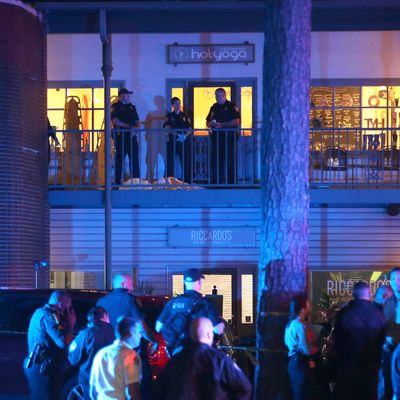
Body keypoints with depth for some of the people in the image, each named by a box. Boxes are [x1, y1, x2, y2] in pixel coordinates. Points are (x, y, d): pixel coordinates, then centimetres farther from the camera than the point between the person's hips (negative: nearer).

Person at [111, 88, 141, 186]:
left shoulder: (132, 107, 17)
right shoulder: (116, 107, -1)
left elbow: (137, 122, 15)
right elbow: (115, 121, -13)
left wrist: (135, 128, -8)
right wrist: (129, 127, -17)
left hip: (132, 137, 5)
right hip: (121, 136, -5)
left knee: (135, 160, 3)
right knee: (119, 160, -2)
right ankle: (117, 183, 1)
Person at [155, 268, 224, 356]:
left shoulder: (173, 302, 4)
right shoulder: (203, 303, -10)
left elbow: (158, 327, 11)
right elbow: (218, 329, -14)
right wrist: (221, 324, 10)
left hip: (176, 351, 5)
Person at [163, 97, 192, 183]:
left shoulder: (185, 116, 12)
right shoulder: (169, 116, 7)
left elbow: (190, 128, 5)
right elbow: (167, 127, -7)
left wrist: (185, 135, -15)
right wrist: (175, 134, -22)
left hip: (185, 141, 2)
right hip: (172, 142, -2)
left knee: (186, 162, 0)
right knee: (170, 162, -5)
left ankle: (187, 181, 5)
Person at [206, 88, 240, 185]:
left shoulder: (231, 106, -1)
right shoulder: (214, 107, 18)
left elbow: (236, 122, -11)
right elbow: (208, 122, 23)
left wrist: (221, 125, -16)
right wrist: (211, 123, -2)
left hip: (229, 137, -6)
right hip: (216, 137, 6)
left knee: (230, 161, -5)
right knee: (215, 161, 4)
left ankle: (231, 183, -3)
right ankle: (215, 182, 8)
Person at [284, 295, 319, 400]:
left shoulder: (292, 324, 12)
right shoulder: (301, 326, -19)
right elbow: (307, 350, -23)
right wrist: (318, 348, -2)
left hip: (294, 362, 10)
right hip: (302, 364, -10)